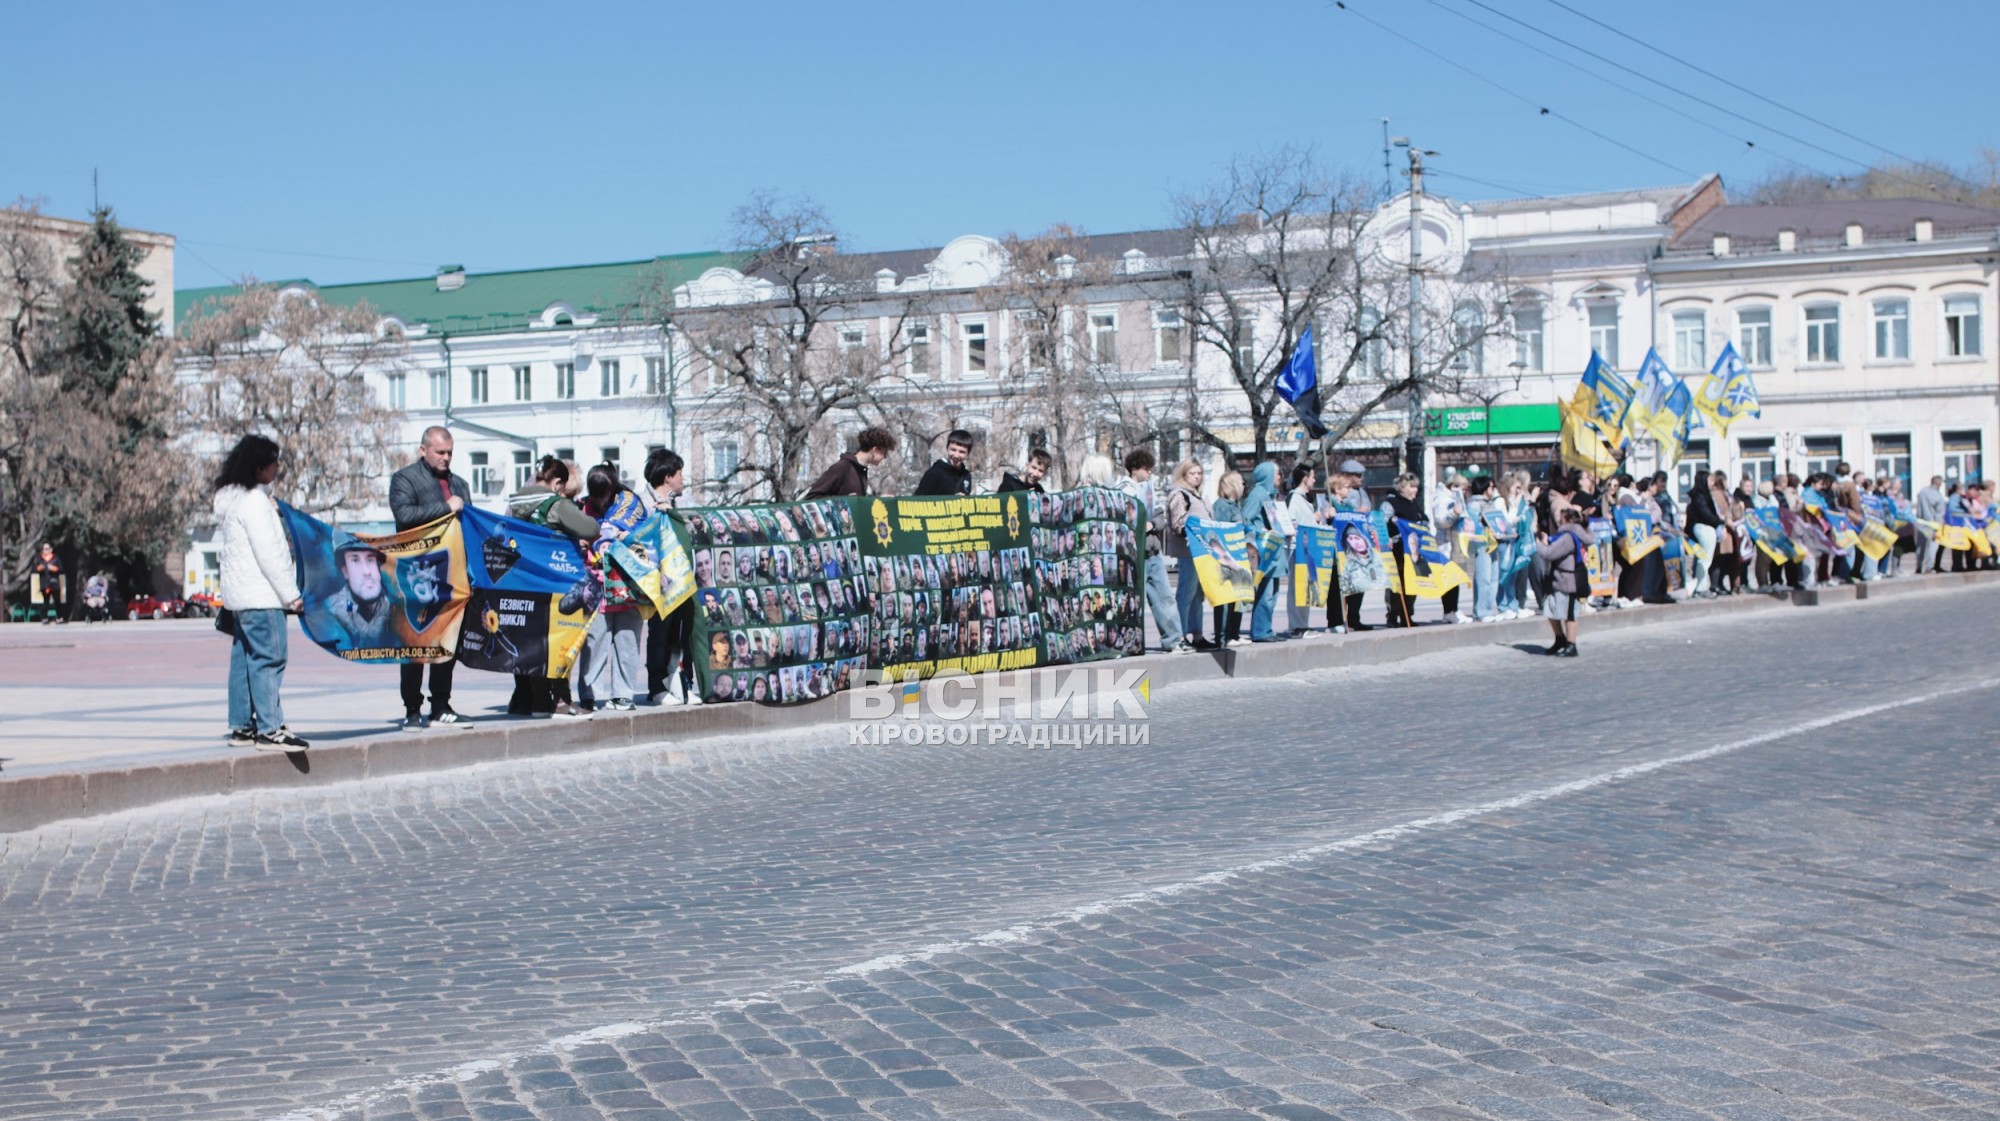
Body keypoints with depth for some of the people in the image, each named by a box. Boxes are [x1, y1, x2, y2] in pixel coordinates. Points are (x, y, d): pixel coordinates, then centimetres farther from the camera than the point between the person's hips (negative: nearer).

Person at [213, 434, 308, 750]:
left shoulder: (230, 499, 16)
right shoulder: (254, 501, -14)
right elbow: (268, 554, -17)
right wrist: (291, 594, -13)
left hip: (239, 594, 10)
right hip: (261, 594, -10)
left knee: (244, 658, 11)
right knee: (269, 658, -9)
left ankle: (242, 726, 15)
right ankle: (270, 729, -10)